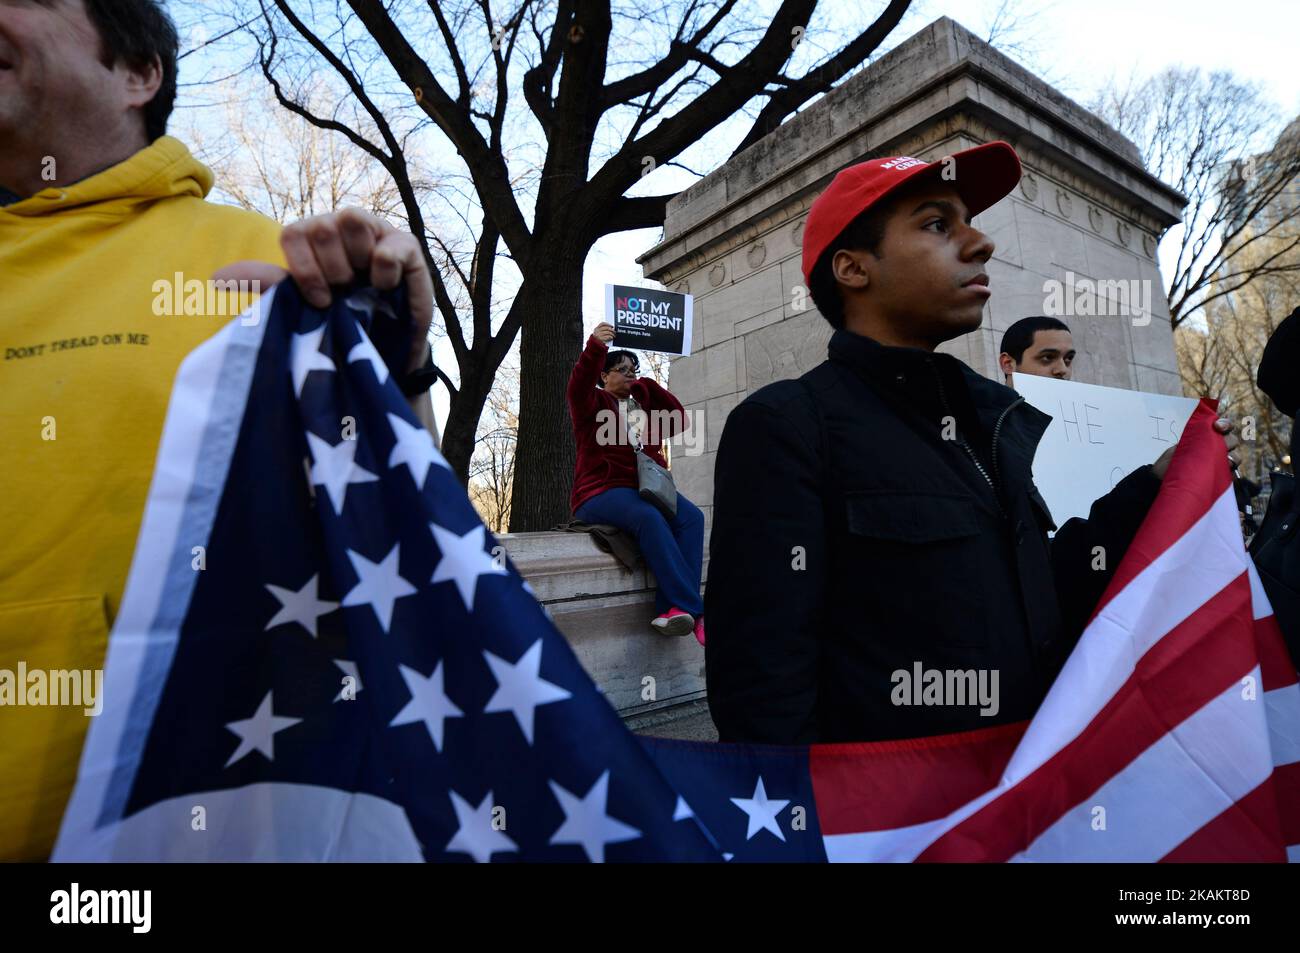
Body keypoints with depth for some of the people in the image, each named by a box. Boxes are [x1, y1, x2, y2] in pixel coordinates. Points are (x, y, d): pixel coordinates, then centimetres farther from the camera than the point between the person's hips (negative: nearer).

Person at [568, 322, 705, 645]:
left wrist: (647, 386, 11)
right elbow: (578, 387, -13)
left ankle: (671, 609, -32)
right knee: (650, 518, -36)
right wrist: (595, 347, -31)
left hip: (644, 487, 6)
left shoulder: (643, 406, 27)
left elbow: (678, 420, 17)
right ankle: (694, 612, -37)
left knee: (691, 516, -24)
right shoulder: (595, 403, 9)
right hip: (601, 492, -5)